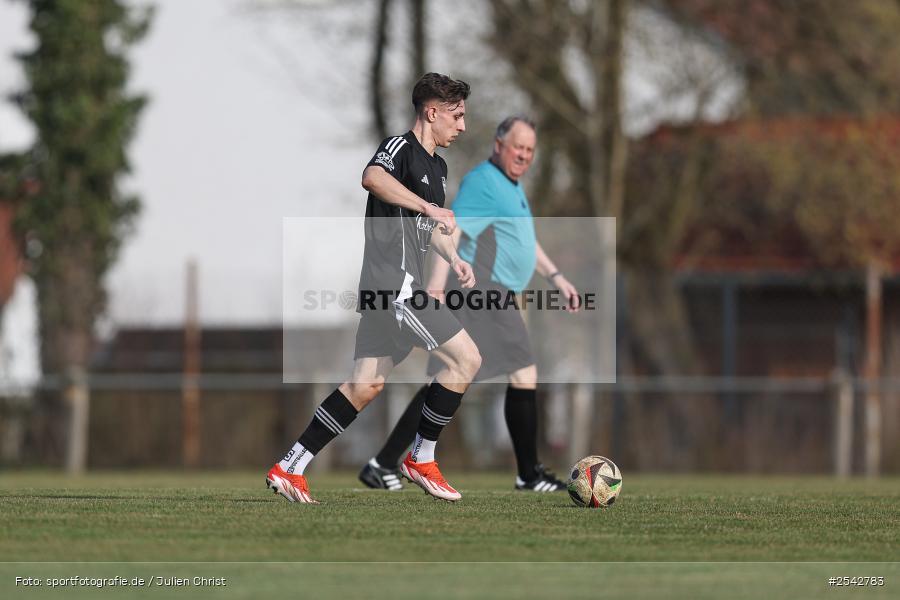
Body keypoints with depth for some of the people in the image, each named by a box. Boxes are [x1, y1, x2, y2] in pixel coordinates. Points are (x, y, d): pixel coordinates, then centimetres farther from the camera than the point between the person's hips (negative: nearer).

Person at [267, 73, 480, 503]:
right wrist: (428, 206, -37)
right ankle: (421, 458, 2)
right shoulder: (400, 148, -9)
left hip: (385, 289, 10)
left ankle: (289, 468, 8)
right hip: (395, 284, -10)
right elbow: (373, 177, -33)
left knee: (366, 384, 7)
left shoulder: (437, 166, 22)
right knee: (466, 358, -9)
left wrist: (453, 258, 21)